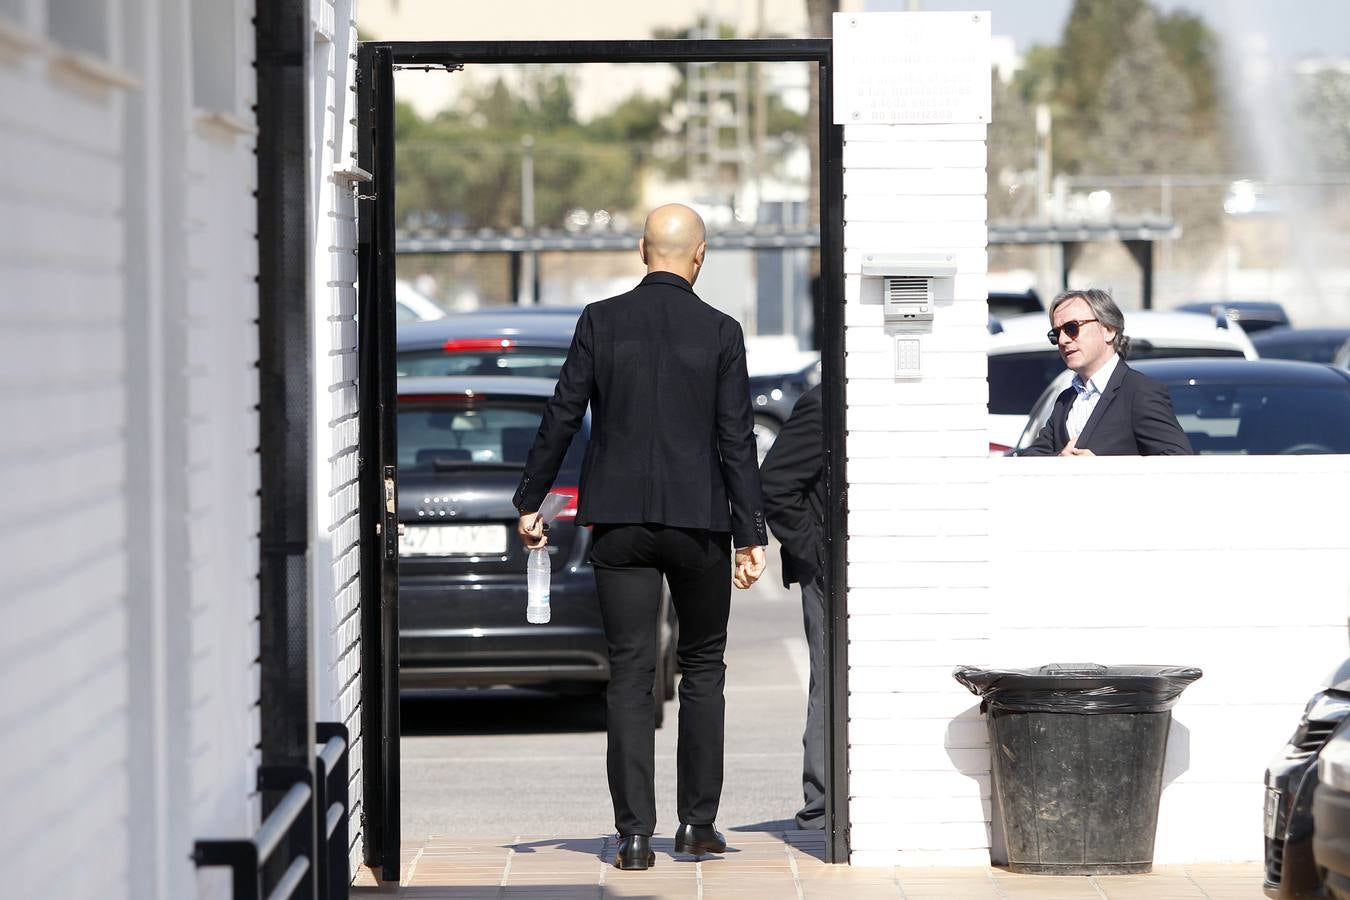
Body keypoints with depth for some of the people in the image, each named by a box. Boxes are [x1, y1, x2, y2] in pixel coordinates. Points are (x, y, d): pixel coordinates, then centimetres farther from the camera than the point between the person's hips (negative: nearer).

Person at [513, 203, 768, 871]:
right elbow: (736, 439, -4)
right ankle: (697, 822, 13)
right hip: (698, 519, -1)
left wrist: (531, 502, 9)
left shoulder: (601, 321, -1)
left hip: (620, 521, 1)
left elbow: (562, 416, -1)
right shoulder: (720, 332, -3)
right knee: (702, 666, 14)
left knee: (630, 675, 2)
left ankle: (635, 834, -3)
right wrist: (751, 535, -1)